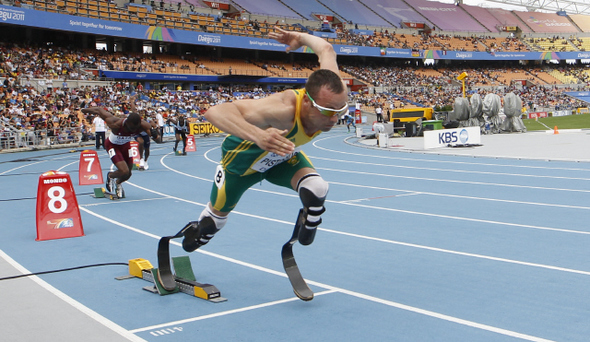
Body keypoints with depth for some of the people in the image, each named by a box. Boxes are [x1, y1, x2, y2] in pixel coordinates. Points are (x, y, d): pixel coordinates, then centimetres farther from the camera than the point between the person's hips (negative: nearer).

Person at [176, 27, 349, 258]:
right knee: (216, 216, 19)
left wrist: (301, 38, 7)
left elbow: (327, 51, -12)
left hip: (283, 156, 4)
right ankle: (197, 231, 55)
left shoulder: (334, 97, -32)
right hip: (244, 158, -3)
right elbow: (215, 112, -59)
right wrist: (258, 135, -75)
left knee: (317, 189, -26)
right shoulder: (284, 109, -49)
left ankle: (308, 225, 6)